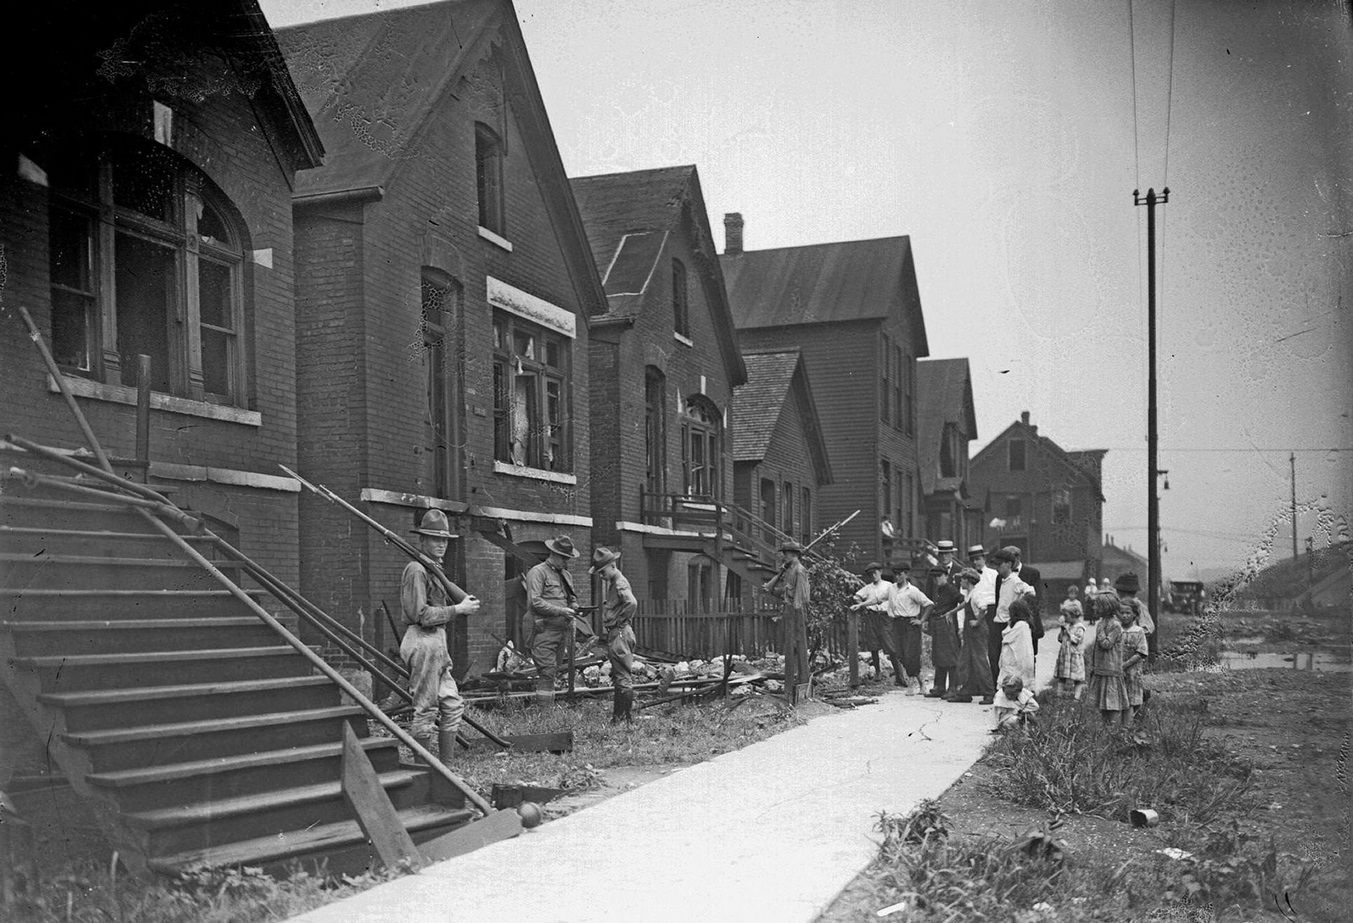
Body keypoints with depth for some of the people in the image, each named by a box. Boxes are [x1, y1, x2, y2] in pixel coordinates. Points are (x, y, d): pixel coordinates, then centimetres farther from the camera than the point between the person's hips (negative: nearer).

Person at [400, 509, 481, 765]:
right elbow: (420, 614, -18)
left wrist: (462, 603, 6)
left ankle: (445, 767, 15)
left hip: (436, 643, 10)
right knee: (426, 710, -4)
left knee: (452, 705, 10)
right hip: (422, 641, -10)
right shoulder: (416, 570, -12)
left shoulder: (434, 569, 19)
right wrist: (458, 609, -14)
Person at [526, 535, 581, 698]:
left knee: (554, 672, 10)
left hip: (563, 630, 8)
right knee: (547, 672, -11)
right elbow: (535, 601, -15)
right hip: (545, 630, -8)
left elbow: (572, 598, 28)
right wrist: (560, 611, -18)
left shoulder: (566, 575, 20)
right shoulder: (537, 572, -6)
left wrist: (575, 608, 3)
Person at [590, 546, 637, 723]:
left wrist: (619, 621, -20)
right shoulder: (611, 582, 15)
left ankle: (625, 717, -3)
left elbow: (632, 603, -33)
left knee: (623, 677, -6)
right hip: (614, 634, 11)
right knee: (618, 676, 15)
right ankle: (618, 715, 23)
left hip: (620, 633, -11)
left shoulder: (620, 583, -16)